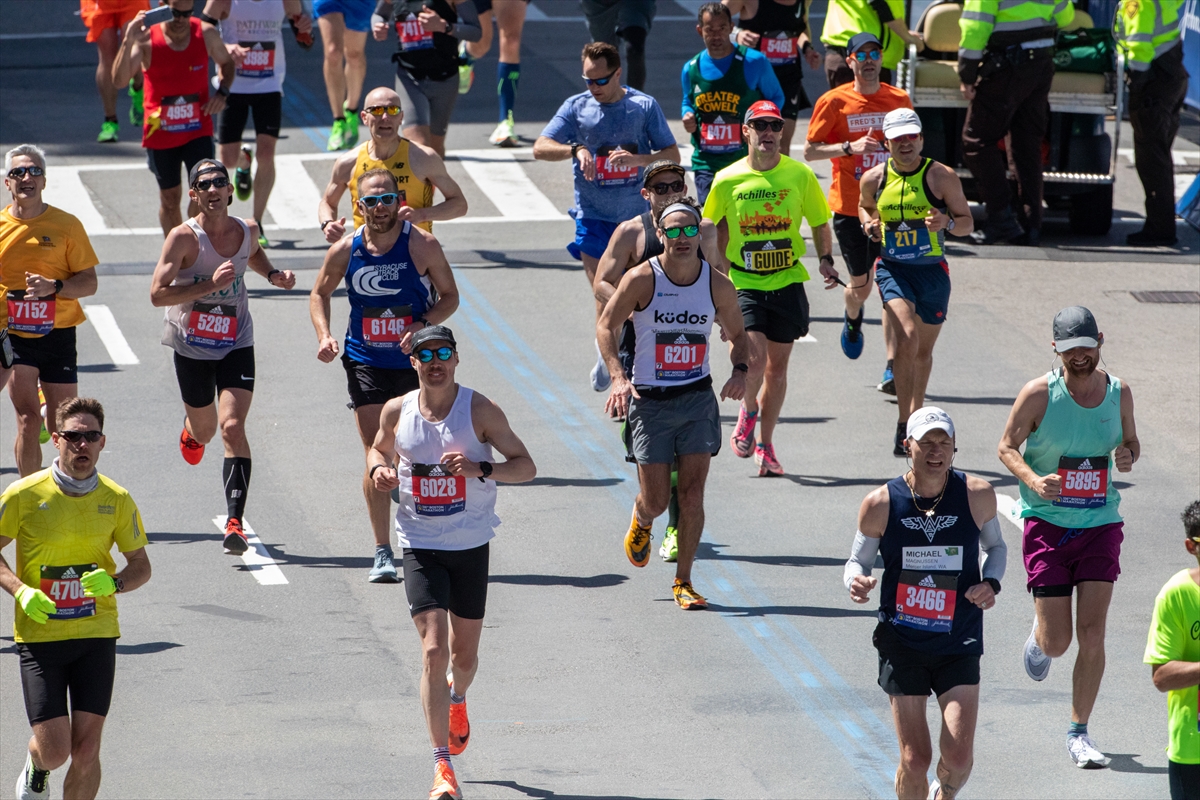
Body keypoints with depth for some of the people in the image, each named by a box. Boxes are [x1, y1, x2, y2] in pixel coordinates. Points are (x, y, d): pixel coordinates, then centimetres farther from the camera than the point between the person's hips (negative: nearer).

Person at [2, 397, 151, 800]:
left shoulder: (117, 500, 0)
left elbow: (141, 567, 8)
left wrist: (114, 583, -14)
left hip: (96, 634, 2)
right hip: (39, 635, -2)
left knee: (86, 751, -4)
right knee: (54, 750, -6)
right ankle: (36, 767, 32)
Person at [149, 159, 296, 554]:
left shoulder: (247, 230, -2)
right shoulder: (184, 237, -17)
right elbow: (158, 293, -23)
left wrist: (273, 274, 4)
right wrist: (210, 285, -31)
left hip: (236, 344, 1)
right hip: (191, 346, -1)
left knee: (232, 428, -16)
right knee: (204, 429, 17)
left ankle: (235, 522, -20)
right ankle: (191, 432, 59)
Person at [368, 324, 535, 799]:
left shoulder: (480, 411, -8)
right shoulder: (397, 412, -2)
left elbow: (525, 466, -6)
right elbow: (380, 448, 18)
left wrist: (482, 469, -24)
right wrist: (379, 469, -6)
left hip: (471, 545, 0)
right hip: (421, 546, 0)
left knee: (464, 653, 14)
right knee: (433, 651, -13)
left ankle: (457, 698, 52)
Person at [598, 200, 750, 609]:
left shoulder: (718, 285, -3)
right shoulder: (642, 280, -11)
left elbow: (737, 335, 11)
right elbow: (606, 326, -3)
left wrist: (740, 370, -9)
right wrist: (618, 377, -16)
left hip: (698, 399, 2)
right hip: (650, 401, -2)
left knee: (692, 494, -6)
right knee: (656, 501, 2)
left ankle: (683, 581, 7)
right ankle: (641, 521, 40)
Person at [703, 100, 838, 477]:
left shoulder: (800, 175, -1)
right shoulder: (728, 180, -2)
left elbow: (819, 223, 10)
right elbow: (715, 232, 11)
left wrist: (825, 260, -6)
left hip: (787, 283, 2)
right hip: (743, 285, -2)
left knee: (777, 365, 7)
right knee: (754, 356, -18)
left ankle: (765, 444, 22)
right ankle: (748, 411, 14)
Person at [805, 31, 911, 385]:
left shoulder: (899, 100, 5)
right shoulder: (835, 101, -3)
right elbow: (810, 151, -3)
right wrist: (849, 147, -17)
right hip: (850, 206, -1)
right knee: (860, 285, 3)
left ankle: (893, 369, -8)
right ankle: (853, 320, 41)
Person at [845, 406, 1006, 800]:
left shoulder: (977, 495, -4)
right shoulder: (881, 504, -7)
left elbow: (996, 546, 14)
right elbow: (858, 560, 5)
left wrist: (991, 583, -7)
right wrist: (856, 581, -19)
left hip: (959, 646, 1)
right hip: (902, 645, -1)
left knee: (958, 759, -11)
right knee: (914, 760, -5)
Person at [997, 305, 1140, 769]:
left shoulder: (1119, 392, 1)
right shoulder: (1038, 394, -9)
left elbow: (1130, 440, 16)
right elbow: (1007, 446, -1)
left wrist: (1128, 456, -8)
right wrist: (1032, 479, -20)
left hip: (1100, 525, 2)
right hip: (1048, 523, -2)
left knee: (1092, 635, -6)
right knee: (1056, 642, -3)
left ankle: (1079, 733, 7)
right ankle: (1039, 635, 36)